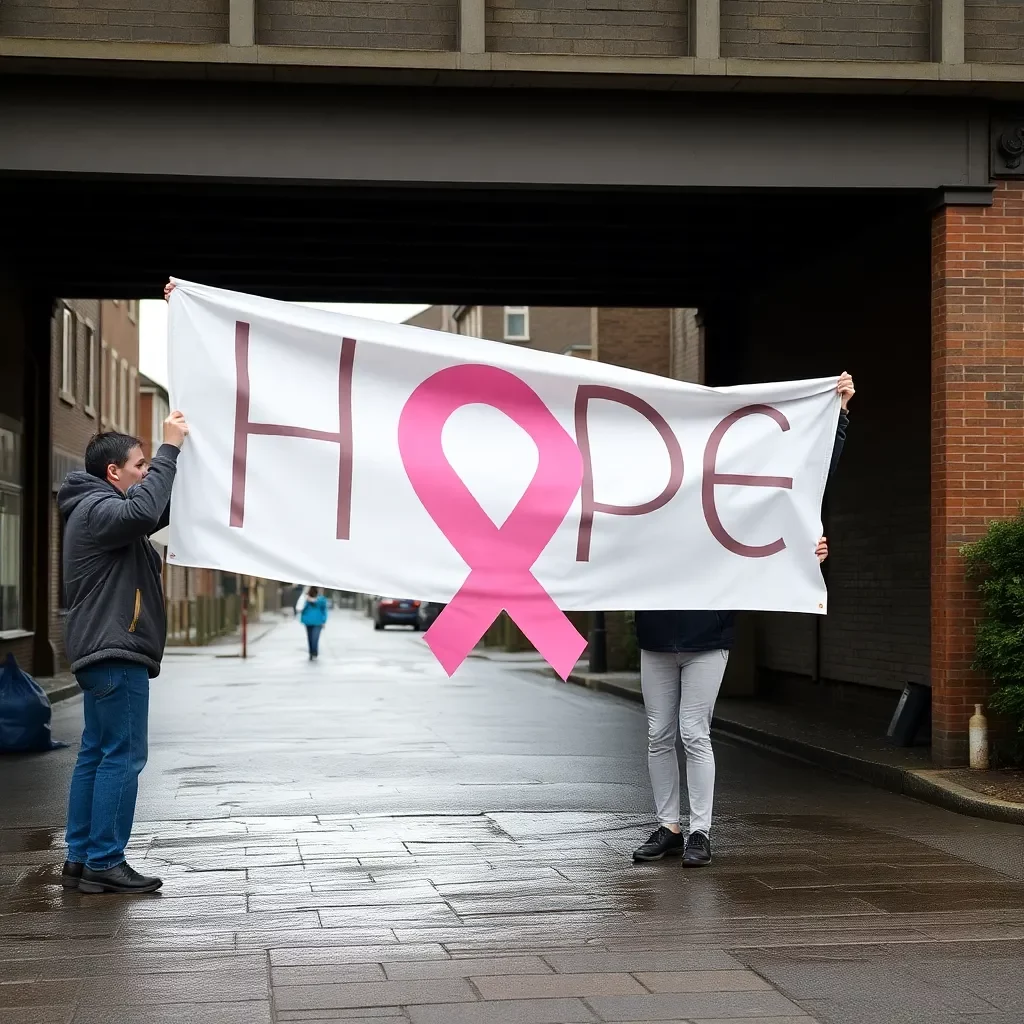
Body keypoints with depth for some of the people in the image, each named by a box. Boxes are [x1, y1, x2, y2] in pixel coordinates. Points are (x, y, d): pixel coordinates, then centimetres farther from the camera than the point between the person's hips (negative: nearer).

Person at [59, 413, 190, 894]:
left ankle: (81, 859, 14)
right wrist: (169, 450, -24)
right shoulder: (95, 508, -11)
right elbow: (144, 512, -32)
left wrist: (178, 452, 12)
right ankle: (104, 863, -9)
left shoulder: (104, 507, 22)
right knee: (123, 755, -10)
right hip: (115, 652, -11)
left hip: (105, 652, 11)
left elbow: (162, 511, 24)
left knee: (96, 755, 11)